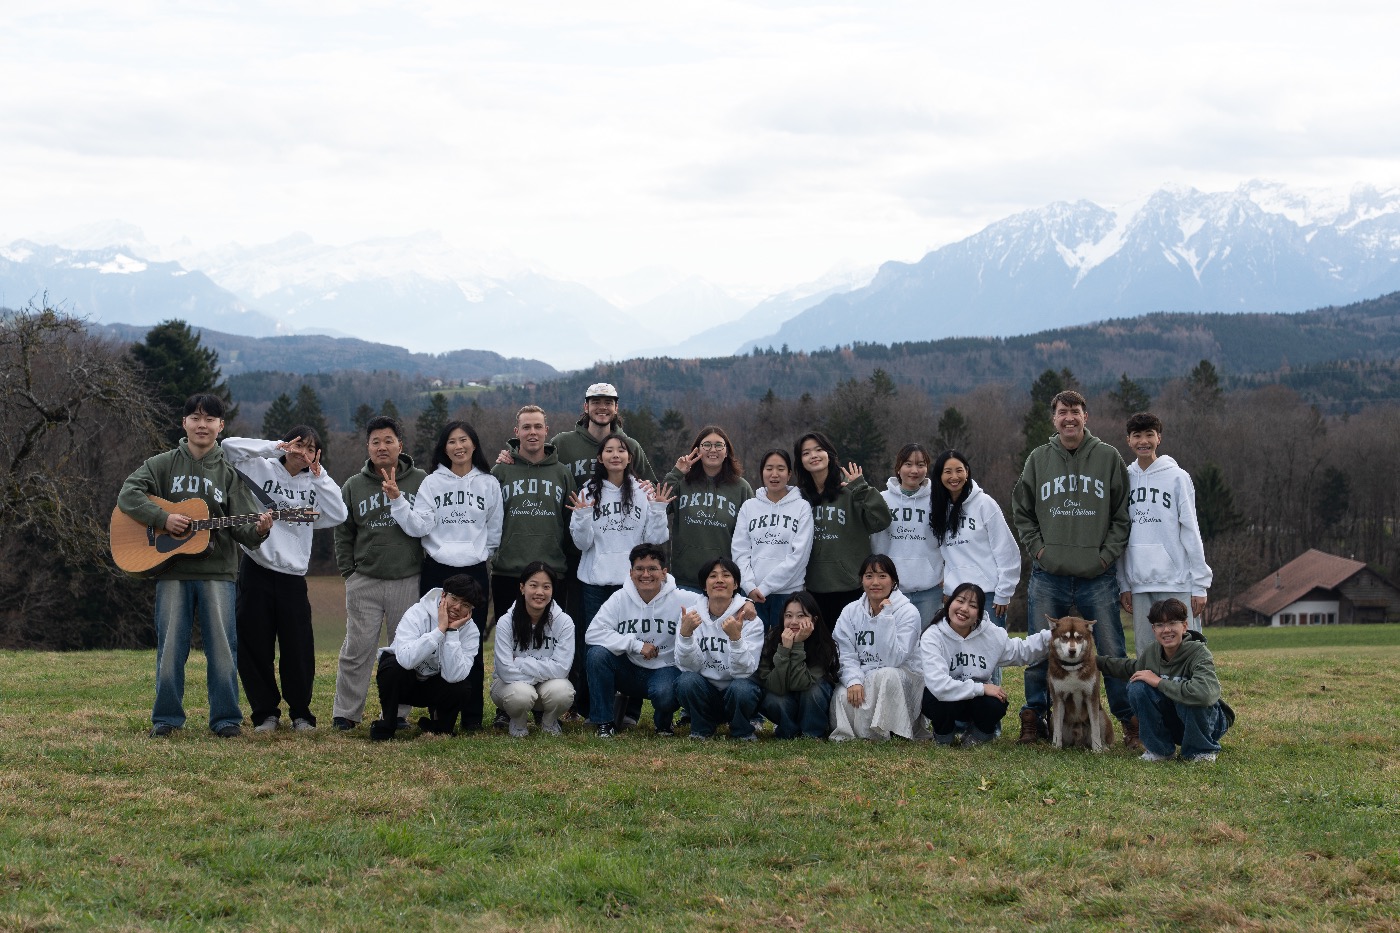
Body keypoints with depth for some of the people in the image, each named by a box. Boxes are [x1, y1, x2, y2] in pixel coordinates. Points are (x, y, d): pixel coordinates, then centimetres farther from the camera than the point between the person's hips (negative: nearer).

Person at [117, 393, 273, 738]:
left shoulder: (229, 473, 8)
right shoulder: (164, 464, 7)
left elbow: (242, 526, 2)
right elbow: (128, 494, -4)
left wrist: (258, 530, -20)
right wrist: (163, 518, -16)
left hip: (217, 571, 0)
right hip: (172, 570, 0)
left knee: (222, 647, 0)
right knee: (170, 647, 4)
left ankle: (226, 719, 8)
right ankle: (166, 718, 14)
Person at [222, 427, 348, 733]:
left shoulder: (314, 484, 13)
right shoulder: (262, 469, 4)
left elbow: (338, 515, -1)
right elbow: (229, 446, -11)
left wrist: (319, 475, 1)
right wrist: (276, 447, -9)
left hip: (293, 575, 2)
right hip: (256, 570, -2)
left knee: (299, 648, 1)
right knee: (254, 646, 2)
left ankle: (301, 713, 16)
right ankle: (266, 713, 15)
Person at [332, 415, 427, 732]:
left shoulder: (421, 481, 3)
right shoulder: (353, 486, 8)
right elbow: (343, 534, 11)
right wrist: (349, 571, 5)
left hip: (408, 581, 0)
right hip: (364, 582, 0)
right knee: (357, 649, 0)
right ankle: (346, 712, 7)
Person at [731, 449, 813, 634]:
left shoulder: (802, 507, 2)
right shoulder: (749, 507, 10)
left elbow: (799, 555, -6)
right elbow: (739, 551, 6)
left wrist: (765, 587, -9)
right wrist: (750, 586, -9)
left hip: (788, 592, -2)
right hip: (753, 594, 2)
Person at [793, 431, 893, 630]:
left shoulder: (850, 489, -5)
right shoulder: (800, 496, 7)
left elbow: (881, 521, -14)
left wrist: (862, 489, -20)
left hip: (851, 585, -4)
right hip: (814, 587, 4)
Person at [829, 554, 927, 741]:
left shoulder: (907, 612, -10)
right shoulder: (851, 612, 3)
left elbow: (894, 659, -21)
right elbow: (846, 656, -5)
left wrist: (886, 618, -24)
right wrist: (854, 681, -25)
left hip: (903, 681, -2)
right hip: (863, 678, 2)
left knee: (885, 675, -36)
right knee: (843, 696, -31)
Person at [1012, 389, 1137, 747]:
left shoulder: (1108, 458, 3)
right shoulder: (1039, 459, 7)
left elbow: (1123, 514, 4)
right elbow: (1021, 510, 14)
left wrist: (1107, 554, -5)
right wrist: (1037, 547, 1)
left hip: (1097, 577, -1)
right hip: (1048, 577, 2)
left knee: (1112, 653, 0)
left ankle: (1130, 722, 9)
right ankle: (1033, 719, 17)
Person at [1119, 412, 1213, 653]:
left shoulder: (1177, 477, 0)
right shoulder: (1124, 479, 10)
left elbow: (1191, 533, -2)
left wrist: (1200, 584, -6)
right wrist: (1123, 585, 7)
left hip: (1177, 584, -3)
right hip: (1139, 584, 4)